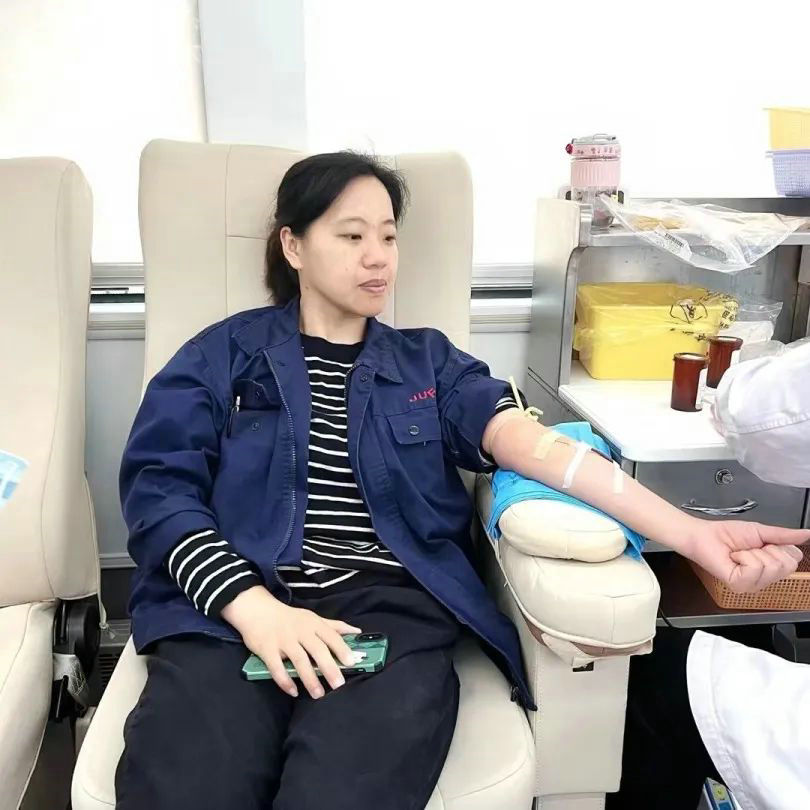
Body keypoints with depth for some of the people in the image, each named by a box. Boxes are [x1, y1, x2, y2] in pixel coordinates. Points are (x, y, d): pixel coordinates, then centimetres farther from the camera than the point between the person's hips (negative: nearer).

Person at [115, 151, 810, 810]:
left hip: (390, 605, 1)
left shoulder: (427, 361, 19)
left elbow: (529, 442, 3)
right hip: (232, 610, 0)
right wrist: (255, 607, -16)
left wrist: (690, 533, -12)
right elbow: (159, 488, 3)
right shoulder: (223, 354, 14)